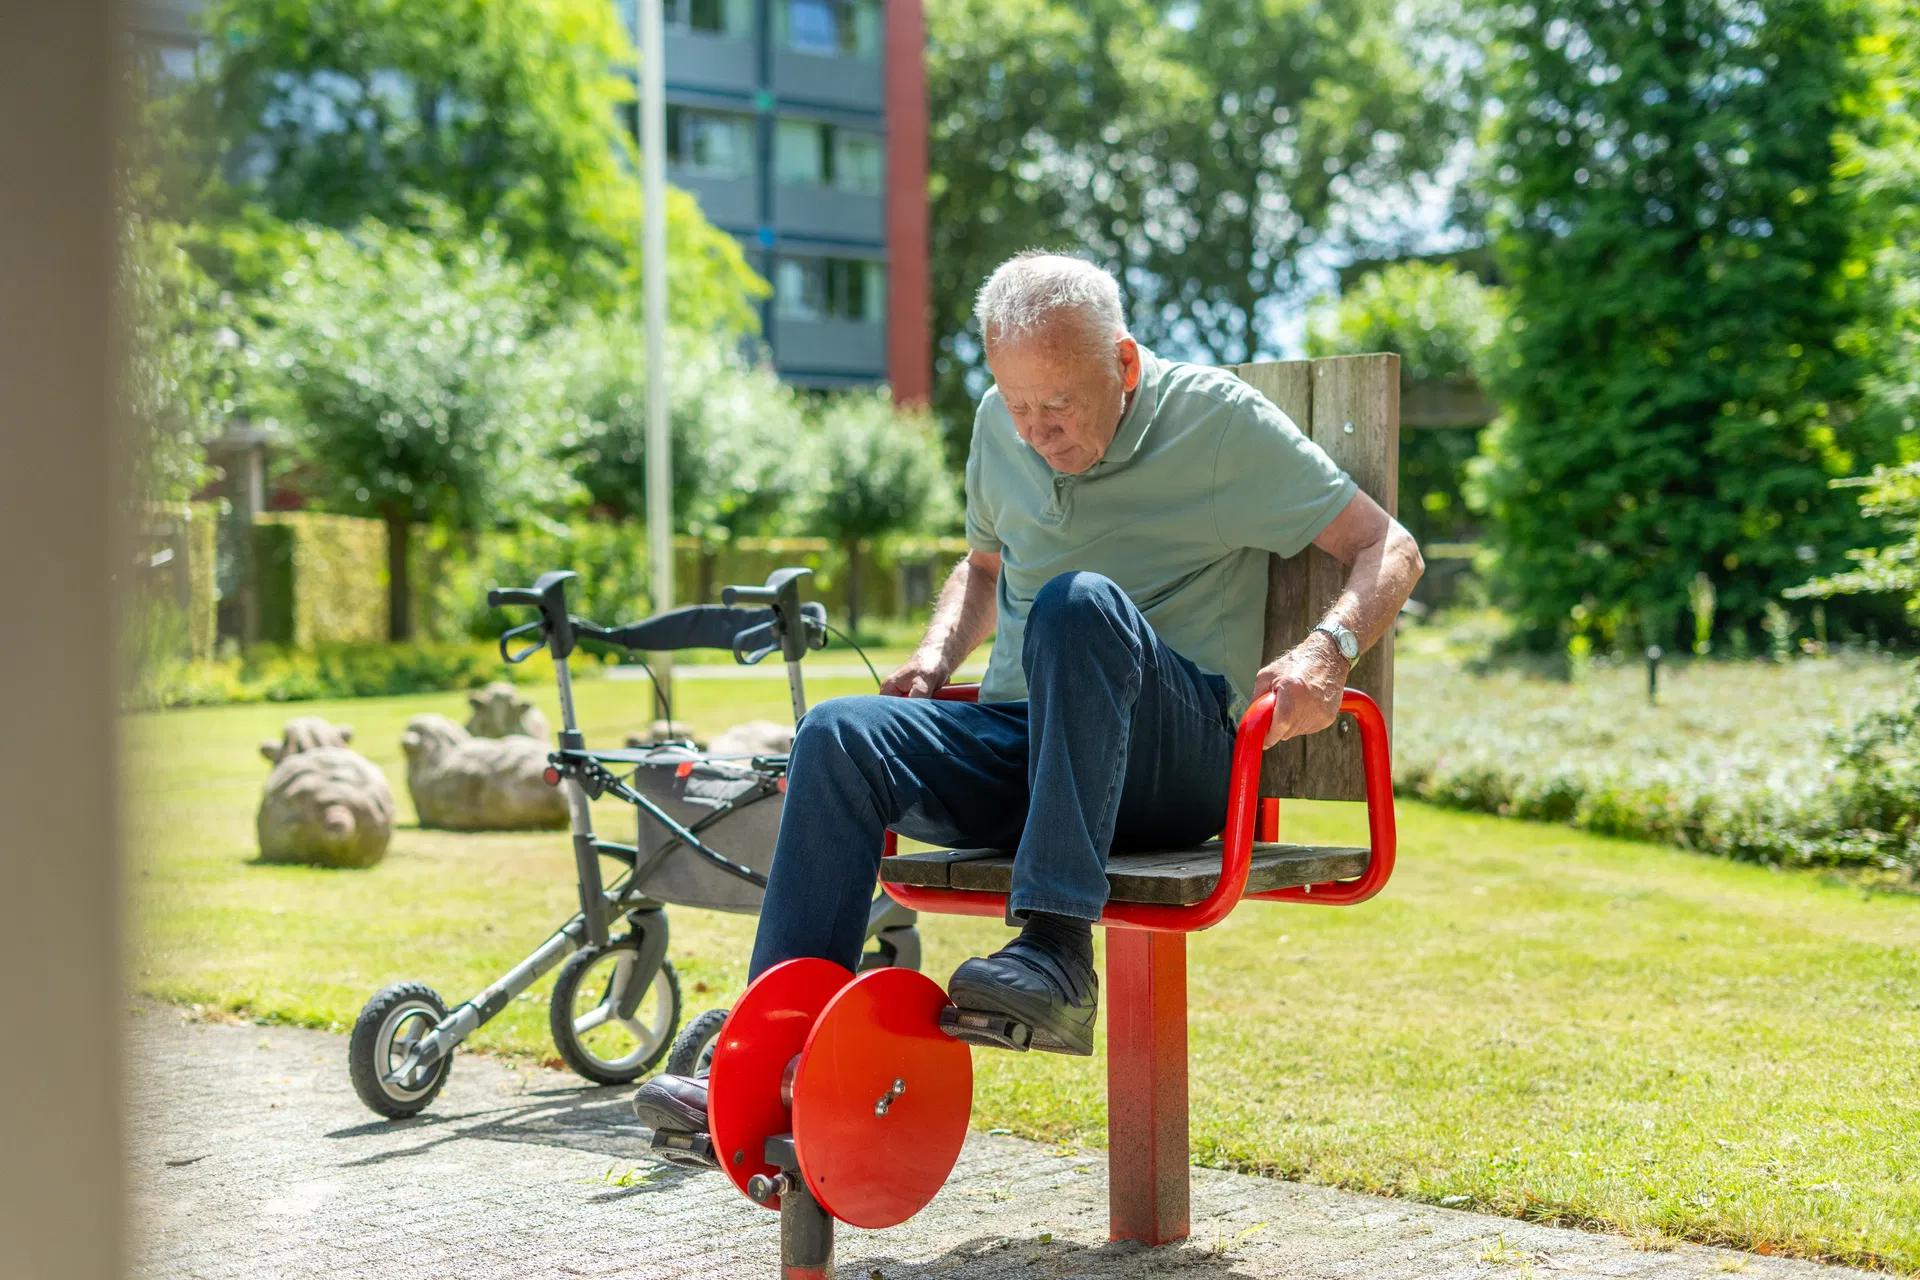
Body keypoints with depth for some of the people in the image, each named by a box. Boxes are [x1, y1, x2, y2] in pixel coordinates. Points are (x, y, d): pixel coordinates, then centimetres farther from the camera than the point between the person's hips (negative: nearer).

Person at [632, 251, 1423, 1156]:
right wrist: (937, 656, 11)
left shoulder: (1220, 420, -4)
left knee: (1080, 602, -35)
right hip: (1017, 739, 5)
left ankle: (1057, 952, -41)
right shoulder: (1000, 425, 12)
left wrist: (1326, 649, -22)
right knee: (840, 735, -23)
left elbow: (1389, 549, -3)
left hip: (1178, 755, -5)